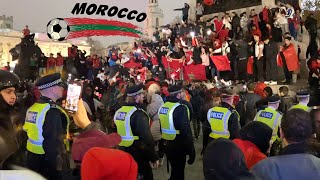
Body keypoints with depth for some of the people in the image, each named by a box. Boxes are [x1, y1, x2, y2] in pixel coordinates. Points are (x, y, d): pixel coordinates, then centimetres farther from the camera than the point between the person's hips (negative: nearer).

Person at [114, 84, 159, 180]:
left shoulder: (118, 111, 4)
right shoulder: (138, 113, -21)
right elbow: (147, 138, -24)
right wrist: (154, 158, -15)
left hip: (122, 151, 8)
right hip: (137, 153, -8)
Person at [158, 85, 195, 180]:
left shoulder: (163, 106, 4)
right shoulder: (181, 108, -22)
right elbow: (186, 131, -23)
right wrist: (191, 151, -17)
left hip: (168, 144, 8)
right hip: (179, 146, -7)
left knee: (174, 170, 24)